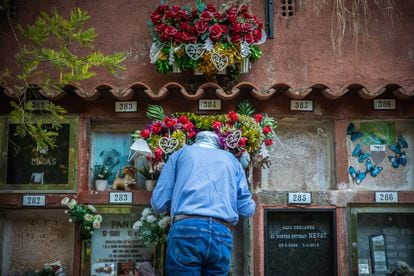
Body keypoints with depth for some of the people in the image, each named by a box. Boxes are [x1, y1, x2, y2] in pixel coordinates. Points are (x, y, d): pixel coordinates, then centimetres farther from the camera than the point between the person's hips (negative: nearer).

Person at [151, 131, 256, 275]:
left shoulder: (181, 153, 19)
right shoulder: (231, 159, 24)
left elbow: (158, 203, 13)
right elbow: (247, 209, 20)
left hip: (186, 230, -2)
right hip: (222, 235, 2)